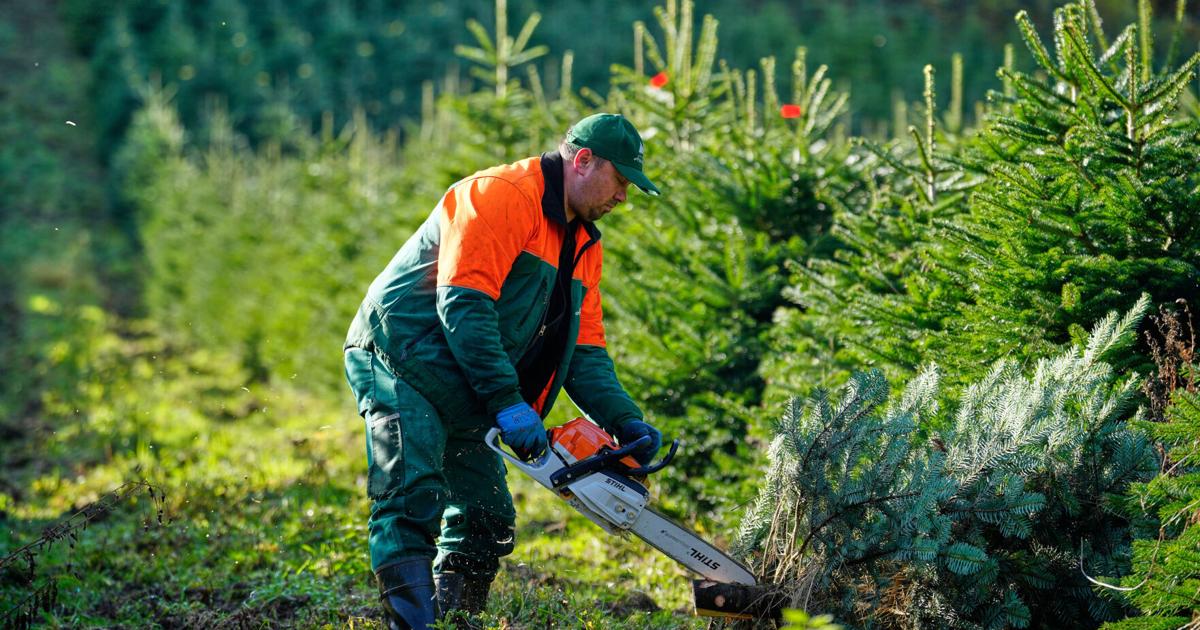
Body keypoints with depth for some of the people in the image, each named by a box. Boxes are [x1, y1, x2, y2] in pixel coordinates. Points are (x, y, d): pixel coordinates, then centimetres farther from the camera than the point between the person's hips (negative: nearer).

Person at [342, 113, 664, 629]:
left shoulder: (583, 243, 14)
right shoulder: (503, 194, -16)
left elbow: (583, 349, 11)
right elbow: (463, 305, -24)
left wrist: (625, 421, -5)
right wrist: (508, 403, -26)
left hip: (463, 394, 10)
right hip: (400, 359, -10)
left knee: (487, 520, 8)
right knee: (412, 504, -22)